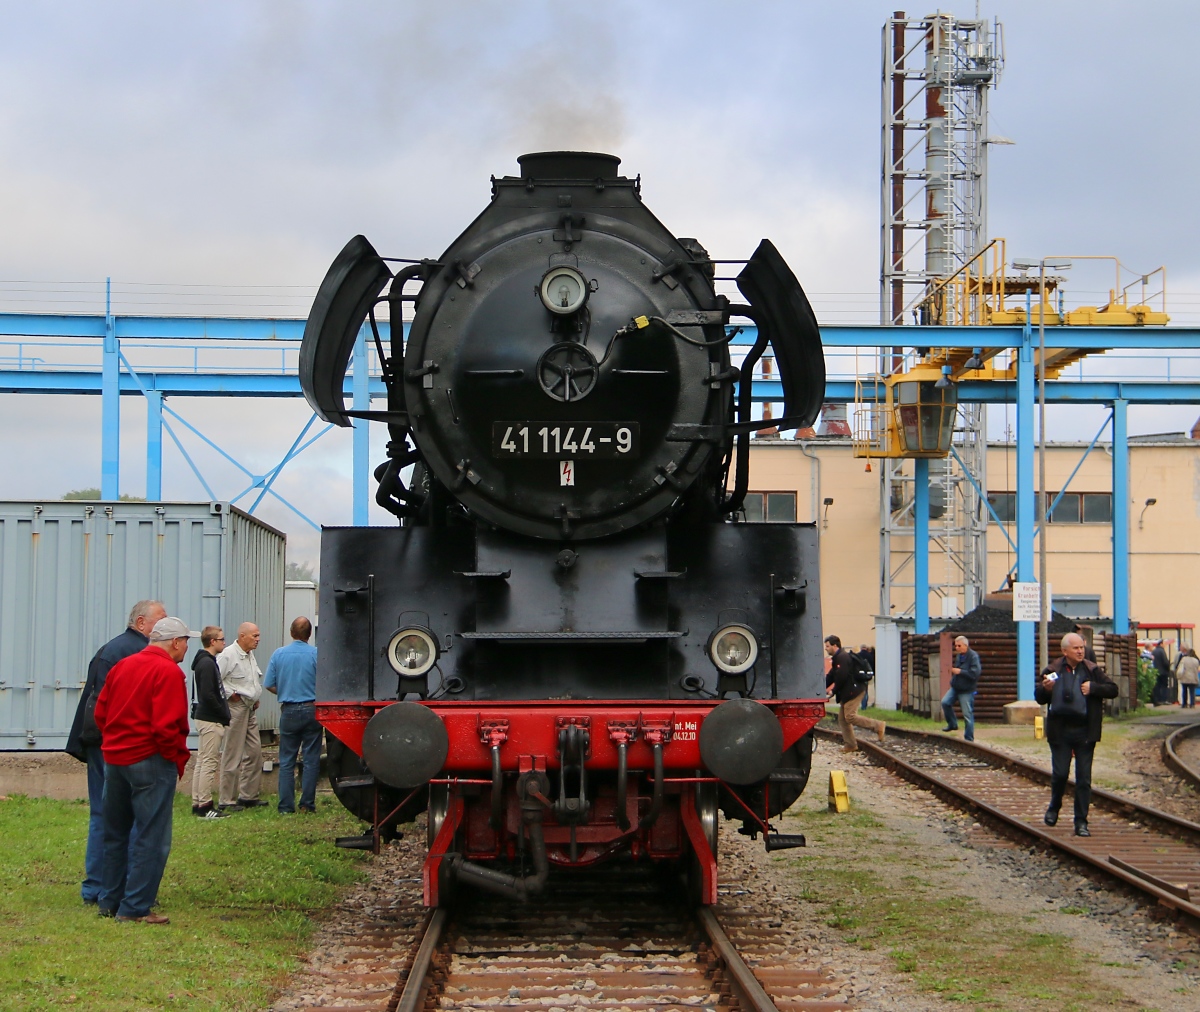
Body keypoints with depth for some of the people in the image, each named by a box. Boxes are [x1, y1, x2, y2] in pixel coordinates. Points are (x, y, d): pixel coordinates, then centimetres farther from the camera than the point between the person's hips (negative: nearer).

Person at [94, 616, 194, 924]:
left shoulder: (122, 666, 11)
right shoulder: (168, 672, -14)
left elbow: (100, 712, 13)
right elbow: (165, 725, -20)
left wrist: (116, 743, 17)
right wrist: (178, 758, -6)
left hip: (114, 758, 8)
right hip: (150, 760, -8)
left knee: (116, 833, 17)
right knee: (151, 838, -2)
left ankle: (110, 901, 25)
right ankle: (136, 908, -3)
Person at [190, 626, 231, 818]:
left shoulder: (204, 662, 15)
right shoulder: (207, 664, -16)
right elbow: (208, 695, -23)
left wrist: (224, 714, 12)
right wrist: (225, 715, -14)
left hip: (203, 717, 10)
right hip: (211, 720, -10)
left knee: (202, 762, 12)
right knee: (209, 762, -7)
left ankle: (197, 803, 16)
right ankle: (205, 805, -6)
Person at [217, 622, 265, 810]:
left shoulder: (250, 655, 16)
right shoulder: (228, 655, -14)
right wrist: (230, 694, -16)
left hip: (250, 709, 9)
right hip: (236, 708, -9)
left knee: (254, 752, 11)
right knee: (233, 756, -6)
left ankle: (249, 796, 20)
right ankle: (227, 800, -1)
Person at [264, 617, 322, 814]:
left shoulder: (279, 654, -1)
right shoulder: (316, 654, -8)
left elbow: (269, 685, 1)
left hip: (289, 711, 2)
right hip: (311, 709, -2)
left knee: (286, 761, 7)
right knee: (311, 759, 5)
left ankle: (286, 806, 5)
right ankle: (307, 804, 5)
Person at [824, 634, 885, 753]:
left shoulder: (842, 657, -15)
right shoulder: (837, 658, 19)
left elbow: (841, 677, -22)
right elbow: (831, 676, 20)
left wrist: (833, 691, -12)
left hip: (853, 691, -11)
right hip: (847, 693, 11)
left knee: (850, 717, -14)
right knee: (842, 719, 9)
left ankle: (878, 726, -9)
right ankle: (850, 745, 13)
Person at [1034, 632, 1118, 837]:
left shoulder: (1092, 671, 2)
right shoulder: (1053, 671, 1)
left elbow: (1113, 689, 3)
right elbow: (1039, 697, 8)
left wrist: (1093, 688, -12)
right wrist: (1045, 688, -14)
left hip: (1085, 732, 1)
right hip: (1060, 731, -1)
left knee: (1084, 779, 1)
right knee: (1059, 773, -1)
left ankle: (1081, 822, 7)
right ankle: (1054, 808, 27)